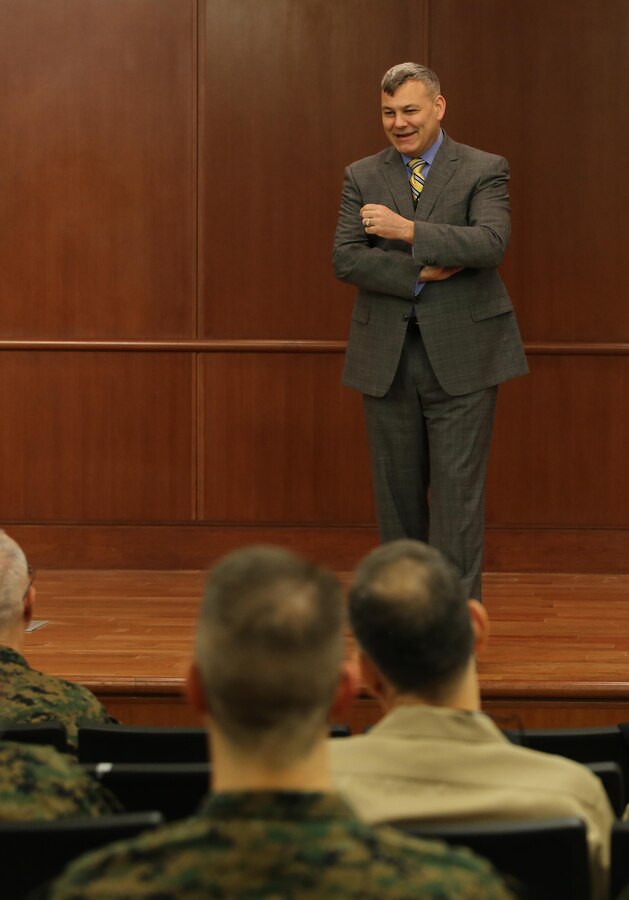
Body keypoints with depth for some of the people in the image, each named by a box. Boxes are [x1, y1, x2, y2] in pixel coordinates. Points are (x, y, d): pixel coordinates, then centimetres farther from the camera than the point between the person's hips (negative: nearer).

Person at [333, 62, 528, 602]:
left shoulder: (484, 171, 0)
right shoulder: (363, 177, 8)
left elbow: (492, 243, -16)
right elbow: (346, 259, -4)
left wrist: (409, 230, -23)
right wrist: (421, 273, -16)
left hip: (461, 355, -3)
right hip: (387, 357, 3)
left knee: (458, 489, -4)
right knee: (398, 489, 10)